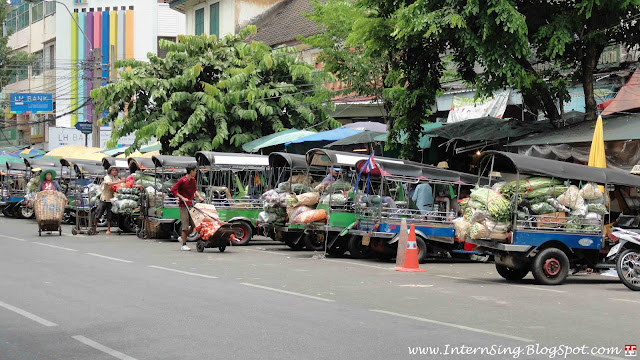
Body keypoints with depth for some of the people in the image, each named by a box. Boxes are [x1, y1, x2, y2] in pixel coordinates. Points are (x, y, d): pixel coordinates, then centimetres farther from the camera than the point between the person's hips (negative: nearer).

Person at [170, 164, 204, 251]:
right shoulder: (182, 180, -13)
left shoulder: (193, 180, 10)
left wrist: (199, 196, 7)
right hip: (184, 205, -7)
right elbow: (173, 190, -14)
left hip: (191, 204, 7)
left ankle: (182, 237, 23)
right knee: (185, 225, -5)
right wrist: (182, 198, -18)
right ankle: (184, 245, 2)